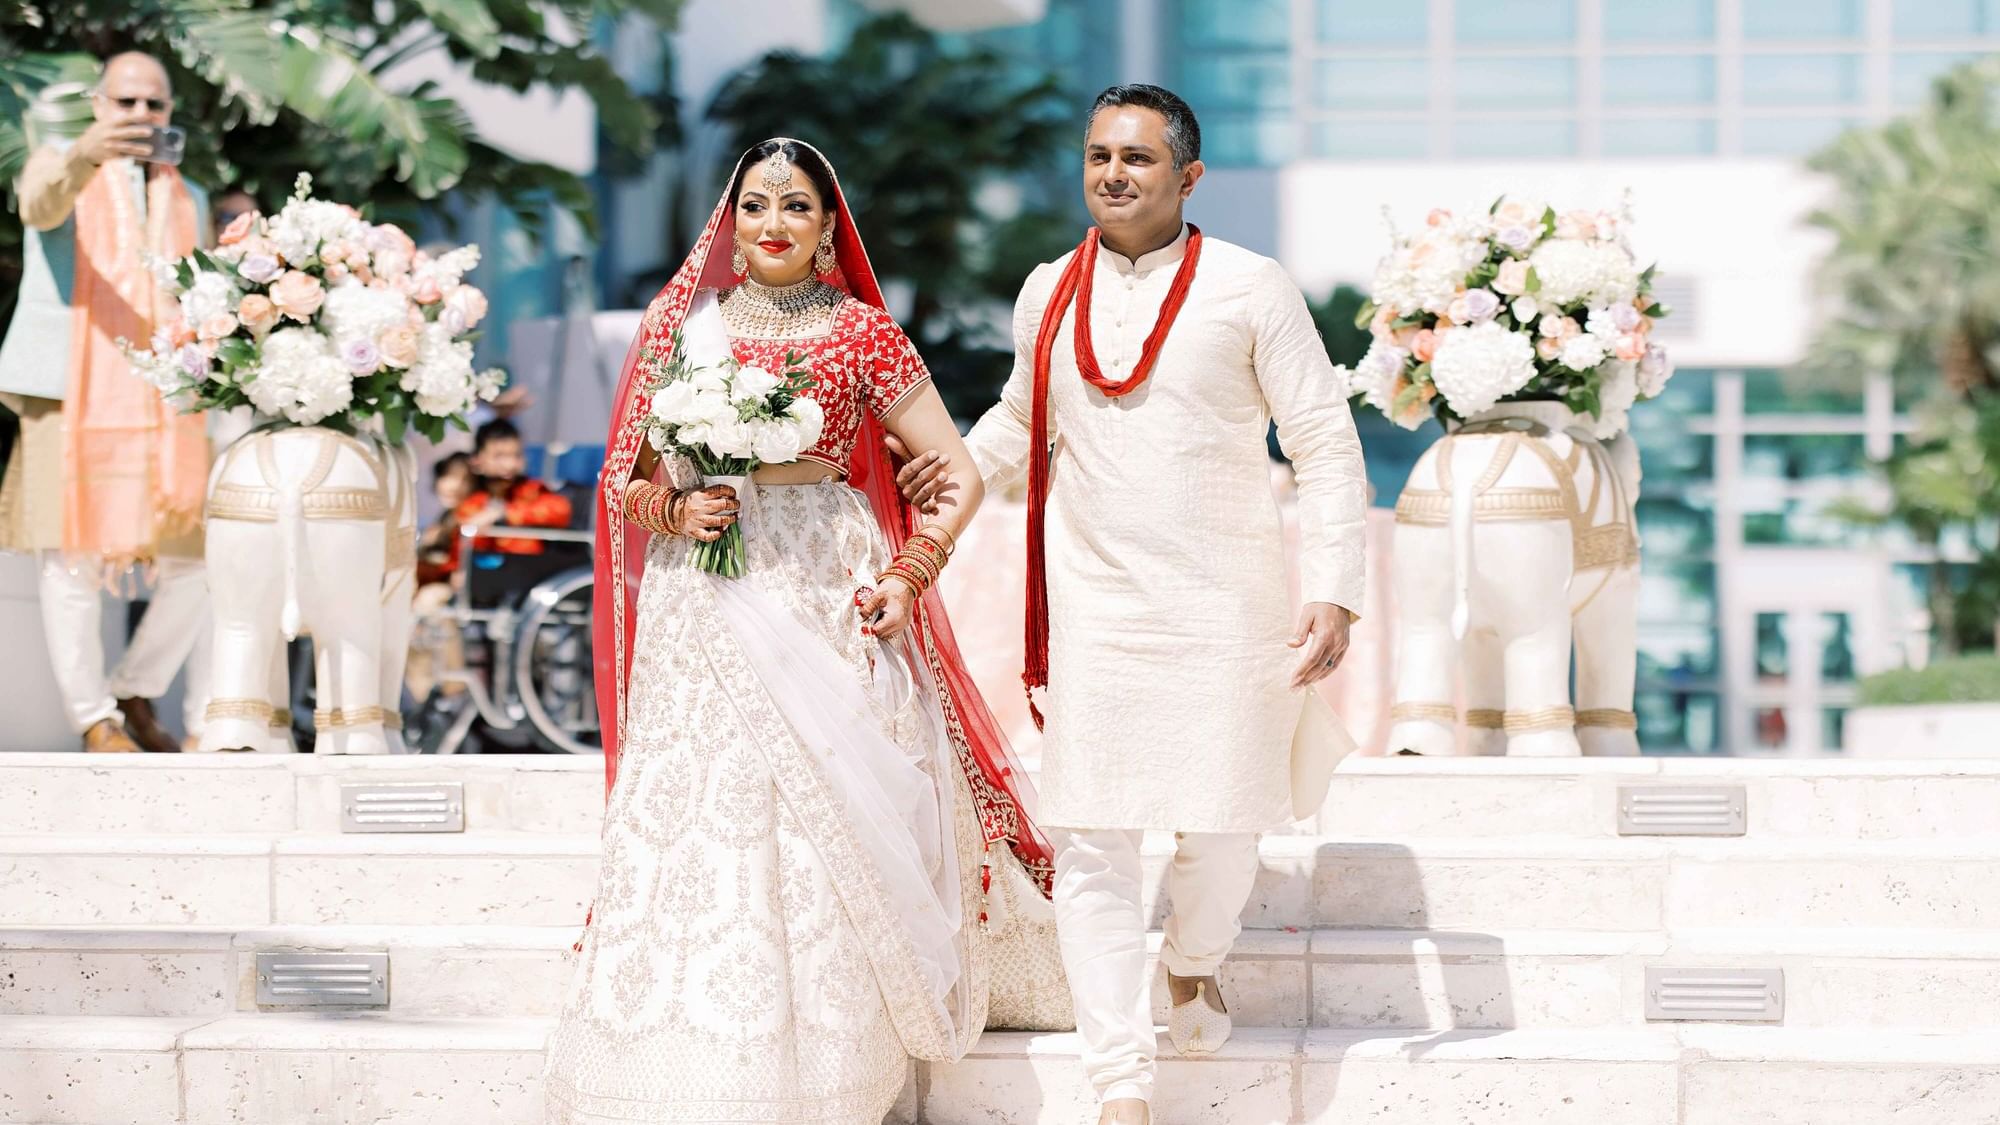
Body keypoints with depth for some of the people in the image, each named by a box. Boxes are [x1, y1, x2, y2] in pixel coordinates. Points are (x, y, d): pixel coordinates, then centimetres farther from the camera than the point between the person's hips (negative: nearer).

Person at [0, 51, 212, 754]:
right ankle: (96, 722, 3)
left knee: (194, 568, -2)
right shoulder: (57, 164, 5)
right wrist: (86, 155, -43)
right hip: (70, 400, -4)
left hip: (166, 408, 4)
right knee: (75, 563, -6)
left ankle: (135, 696, 17)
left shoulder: (189, 201, 19)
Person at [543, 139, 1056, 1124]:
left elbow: (958, 475, 5)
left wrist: (907, 575, -7)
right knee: (686, 829, -5)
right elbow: (627, 477, 15)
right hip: (701, 613, 2)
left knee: (820, 831, -4)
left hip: (825, 596, -2)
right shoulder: (684, 318, 11)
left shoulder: (859, 330, 4)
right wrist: (677, 509, -6)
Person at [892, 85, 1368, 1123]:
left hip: (1225, 608, -2)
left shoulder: (1250, 290, -4)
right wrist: (961, 463, 6)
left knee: (1222, 824, 4)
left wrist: (1332, 591, -11)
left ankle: (1194, 961, 39)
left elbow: (1326, 447, -3)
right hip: (1093, 603, 3)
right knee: (1090, 842, -2)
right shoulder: (1048, 294, 7)